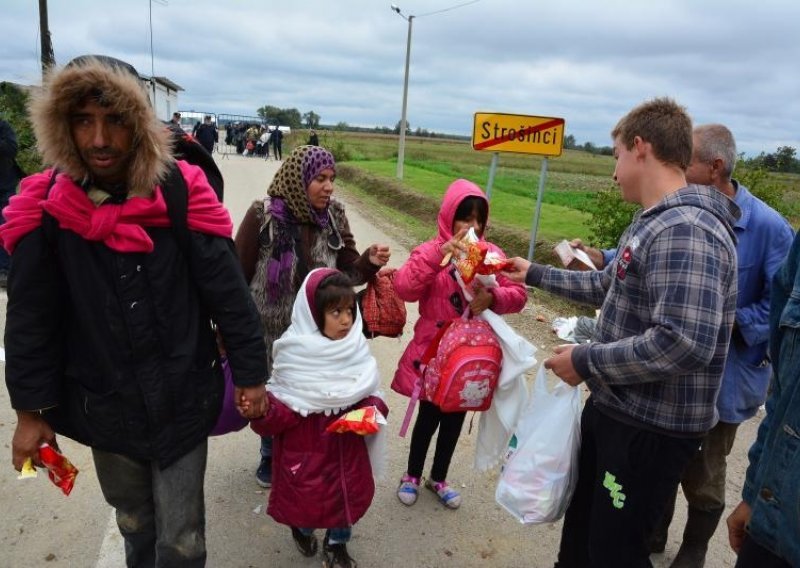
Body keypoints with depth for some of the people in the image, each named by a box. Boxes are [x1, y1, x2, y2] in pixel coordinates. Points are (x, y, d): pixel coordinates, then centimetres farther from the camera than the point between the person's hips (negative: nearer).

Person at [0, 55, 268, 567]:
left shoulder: (181, 196, -15)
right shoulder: (48, 209, -9)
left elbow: (229, 294, -11)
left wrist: (251, 374, -6)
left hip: (182, 404, -2)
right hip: (103, 409, 2)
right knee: (133, 523, 24)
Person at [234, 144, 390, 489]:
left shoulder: (334, 217, -5)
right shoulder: (263, 216, -16)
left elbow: (347, 272, 0)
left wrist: (369, 262, -22)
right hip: (269, 331, -2)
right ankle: (271, 458, 44)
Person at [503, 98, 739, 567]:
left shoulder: (685, 230, -26)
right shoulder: (654, 223, 10)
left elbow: (684, 343, -35)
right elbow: (608, 287, 22)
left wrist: (586, 361, -24)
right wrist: (536, 274, 26)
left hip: (652, 430, -10)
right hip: (613, 410, 10)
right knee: (582, 526, 27)